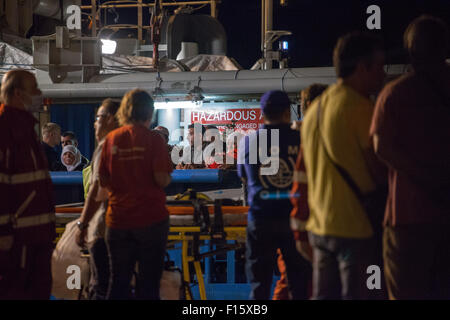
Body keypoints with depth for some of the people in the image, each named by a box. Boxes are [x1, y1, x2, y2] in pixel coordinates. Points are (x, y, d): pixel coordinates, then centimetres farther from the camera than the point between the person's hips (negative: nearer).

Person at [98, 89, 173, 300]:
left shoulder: (111, 139, 2)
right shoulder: (153, 139, -7)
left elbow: (103, 181, 3)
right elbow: (162, 179, -14)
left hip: (118, 219, 3)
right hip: (151, 218, -3)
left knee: (118, 282, 10)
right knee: (149, 282, 3)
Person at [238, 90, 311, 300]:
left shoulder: (248, 141, 0)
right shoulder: (301, 140, -4)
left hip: (260, 218, 1)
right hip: (295, 217, 0)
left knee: (259, 282, 5)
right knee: (300, 281, 7)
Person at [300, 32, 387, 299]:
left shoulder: (315, 108, 15)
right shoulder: (360, 106, -12)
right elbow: (378, 169, -13)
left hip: (319, 225, 8)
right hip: (354, 226, -8)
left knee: (323, 295, 12)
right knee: (354, 294, -5)